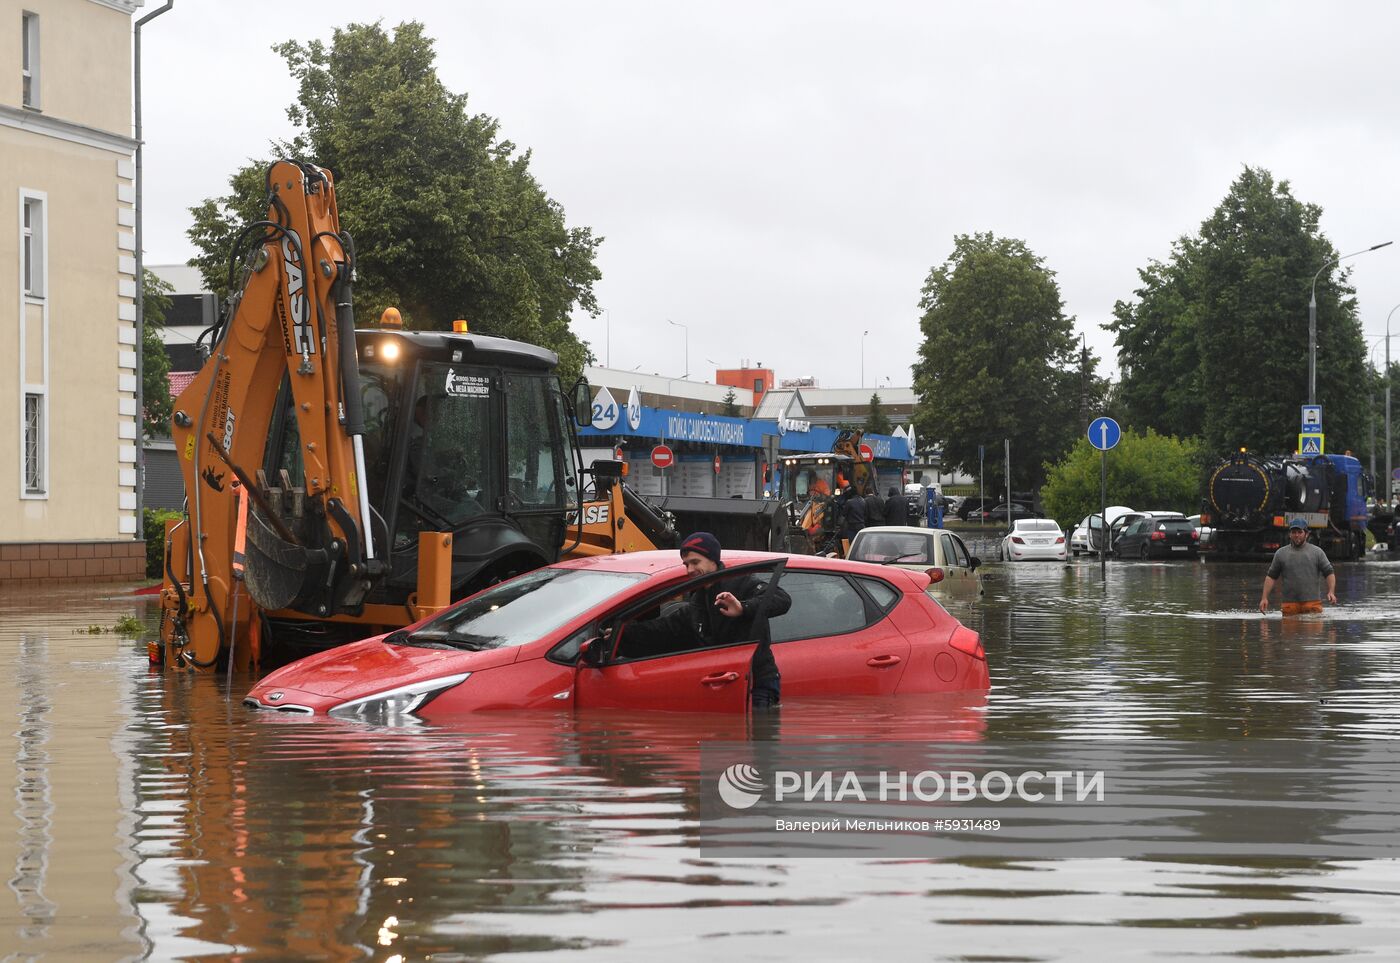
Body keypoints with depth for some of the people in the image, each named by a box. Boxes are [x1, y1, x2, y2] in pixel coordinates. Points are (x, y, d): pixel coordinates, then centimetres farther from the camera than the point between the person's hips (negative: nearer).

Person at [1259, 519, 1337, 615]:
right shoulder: (1280, 554, 12)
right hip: (1290, 603, 1)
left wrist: (1331, 592, -9)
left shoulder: (1317, 552, 9)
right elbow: (1271, 576, 12)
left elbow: (1329, 573, 7)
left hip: (1312, 602, -1)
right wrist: (1264, 598, 4)